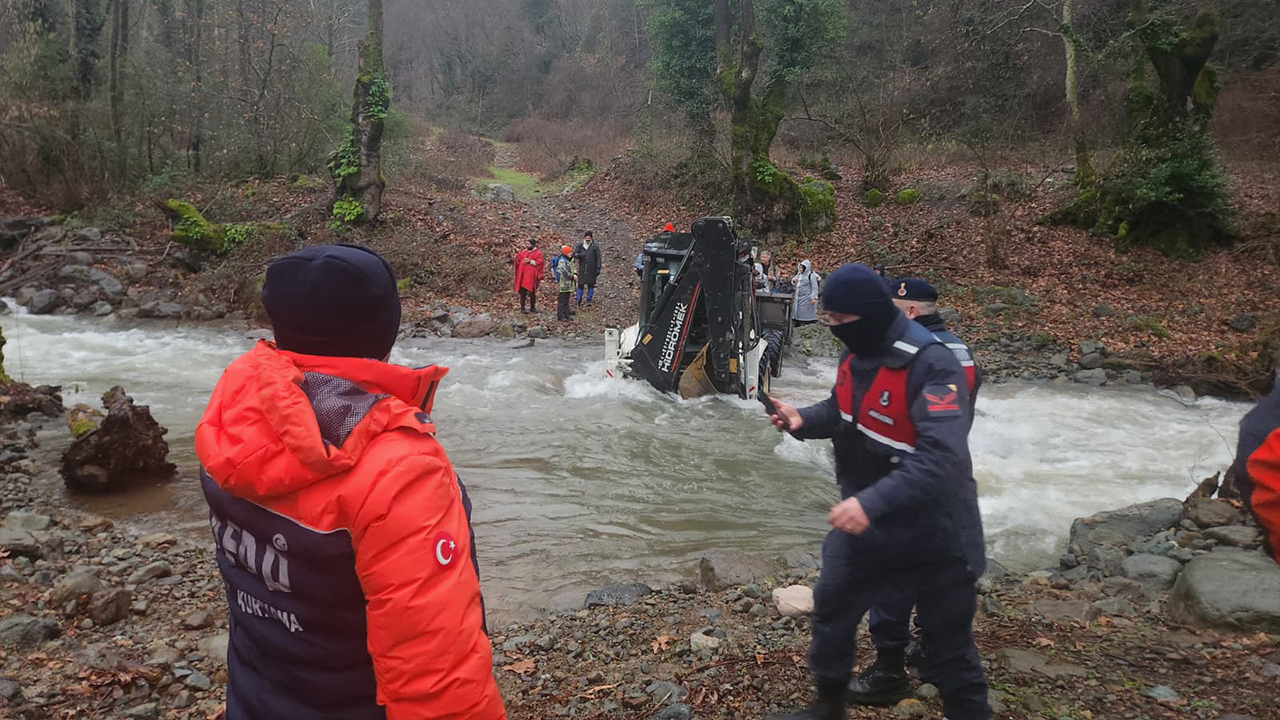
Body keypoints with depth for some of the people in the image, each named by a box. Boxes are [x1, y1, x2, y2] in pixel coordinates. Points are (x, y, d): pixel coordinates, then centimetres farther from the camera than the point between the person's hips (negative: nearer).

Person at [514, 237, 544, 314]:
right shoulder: (523, 252, 15)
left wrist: (530, 261, -19)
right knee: (523, 291, 0)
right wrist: (516, 257, 0)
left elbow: (539, 263, -10)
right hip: (522, 274, 3)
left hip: (531, 275, -3)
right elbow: (518, 260, 21)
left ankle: (532, 307, 15)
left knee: (532, 292, 3)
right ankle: (522, 308, 2)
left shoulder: (538, 253, 1)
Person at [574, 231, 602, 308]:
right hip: (582, 269, 1)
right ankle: (579, 300, 9)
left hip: (591, 269, 0)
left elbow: (598, 258, 0)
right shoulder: (580, 245, 2)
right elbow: (574, 254, 3)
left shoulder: (595, 246, -2)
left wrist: (598, 269, -5)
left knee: (591, 284, 5)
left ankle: (589, 300, 15)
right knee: (580, 284, 0)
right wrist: (579, 255, -20)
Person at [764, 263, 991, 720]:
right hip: (866, 520, 8)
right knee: (831, 610, 22)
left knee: (948, 651, 8)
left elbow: (942, 457, -37)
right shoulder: (858, 351, -2)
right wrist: (804, 422, -6)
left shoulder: (931, 366, -29)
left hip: (933, 534, -8)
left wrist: (872, 503, -44)